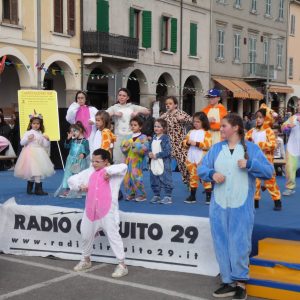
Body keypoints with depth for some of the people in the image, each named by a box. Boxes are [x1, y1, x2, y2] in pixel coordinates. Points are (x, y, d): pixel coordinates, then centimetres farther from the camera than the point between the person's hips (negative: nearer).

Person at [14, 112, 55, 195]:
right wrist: (28, 139, -21)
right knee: (35, 172, -11)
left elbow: (45, 145, 11)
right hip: (31, 154, -5)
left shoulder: (41, 134, 11)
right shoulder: (28, 133, -3)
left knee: (38, 171, 7)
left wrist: (47, 140, -7)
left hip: (39, 154, 6)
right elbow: (22, 143, -7)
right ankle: (38, 189, -8)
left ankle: (29, 189, 19)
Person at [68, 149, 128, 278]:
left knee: (113, 236, -6)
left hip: (107, 211, -6)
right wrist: (80, 186, 1)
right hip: (90, 211, 6)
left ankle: (122, 265, 2)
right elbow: (72, 179, 18)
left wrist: (108, 171, -24)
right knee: (86, 236, 18)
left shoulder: (113, 171, -2)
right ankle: (86, 260, 40)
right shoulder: (89, 172, 13)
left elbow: (123, 167, -22)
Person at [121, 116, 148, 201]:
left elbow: (145, 147, -17)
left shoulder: (143, 137, -4)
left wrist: (135, 145, -22)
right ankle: (130, 194, 18)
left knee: (136, 177, -8)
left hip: (137, 160, -6)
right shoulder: (128, 137, 13)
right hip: (128, 160, 6)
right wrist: (125, 145, -10)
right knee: (127, 177, 5)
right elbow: (122, 146, 12)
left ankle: (141, 195, 4)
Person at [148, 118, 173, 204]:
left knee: (165, 180, -4)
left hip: (163, 164, -7)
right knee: (154, 180, 13)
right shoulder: (153, 138, 11)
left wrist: (156, 155, -17)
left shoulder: (165, 138, -9)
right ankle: (156, 195, 25)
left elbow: (167, 151, -16)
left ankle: (168, 196, 3)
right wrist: (149, 153, -7)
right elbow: (149, 148, 15)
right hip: (154, 163, 7)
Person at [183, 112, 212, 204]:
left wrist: (196, 143, -20)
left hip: (202, 159, -5)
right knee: (193, 177, 12)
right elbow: (184, 142, 11)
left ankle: (208, 196, 0)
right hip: (191, 158, 5)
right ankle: (192, 196, 19)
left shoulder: (206, 133, -5)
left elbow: (207, 145, -16)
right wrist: (188, 142, -11)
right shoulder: (191, 132, 12)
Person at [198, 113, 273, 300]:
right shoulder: (216, 148, 9)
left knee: (240, 244, -1)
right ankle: (229, 282, 17)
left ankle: (241, 283, 12)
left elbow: (269, 171, -5)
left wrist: (250, 164, -18)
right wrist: (212, 174, -14)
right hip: (219, 205, 4)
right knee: (222, 243, 7)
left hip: (242, 206, -4)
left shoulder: (251, 148, 0)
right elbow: (201, 169, 6)